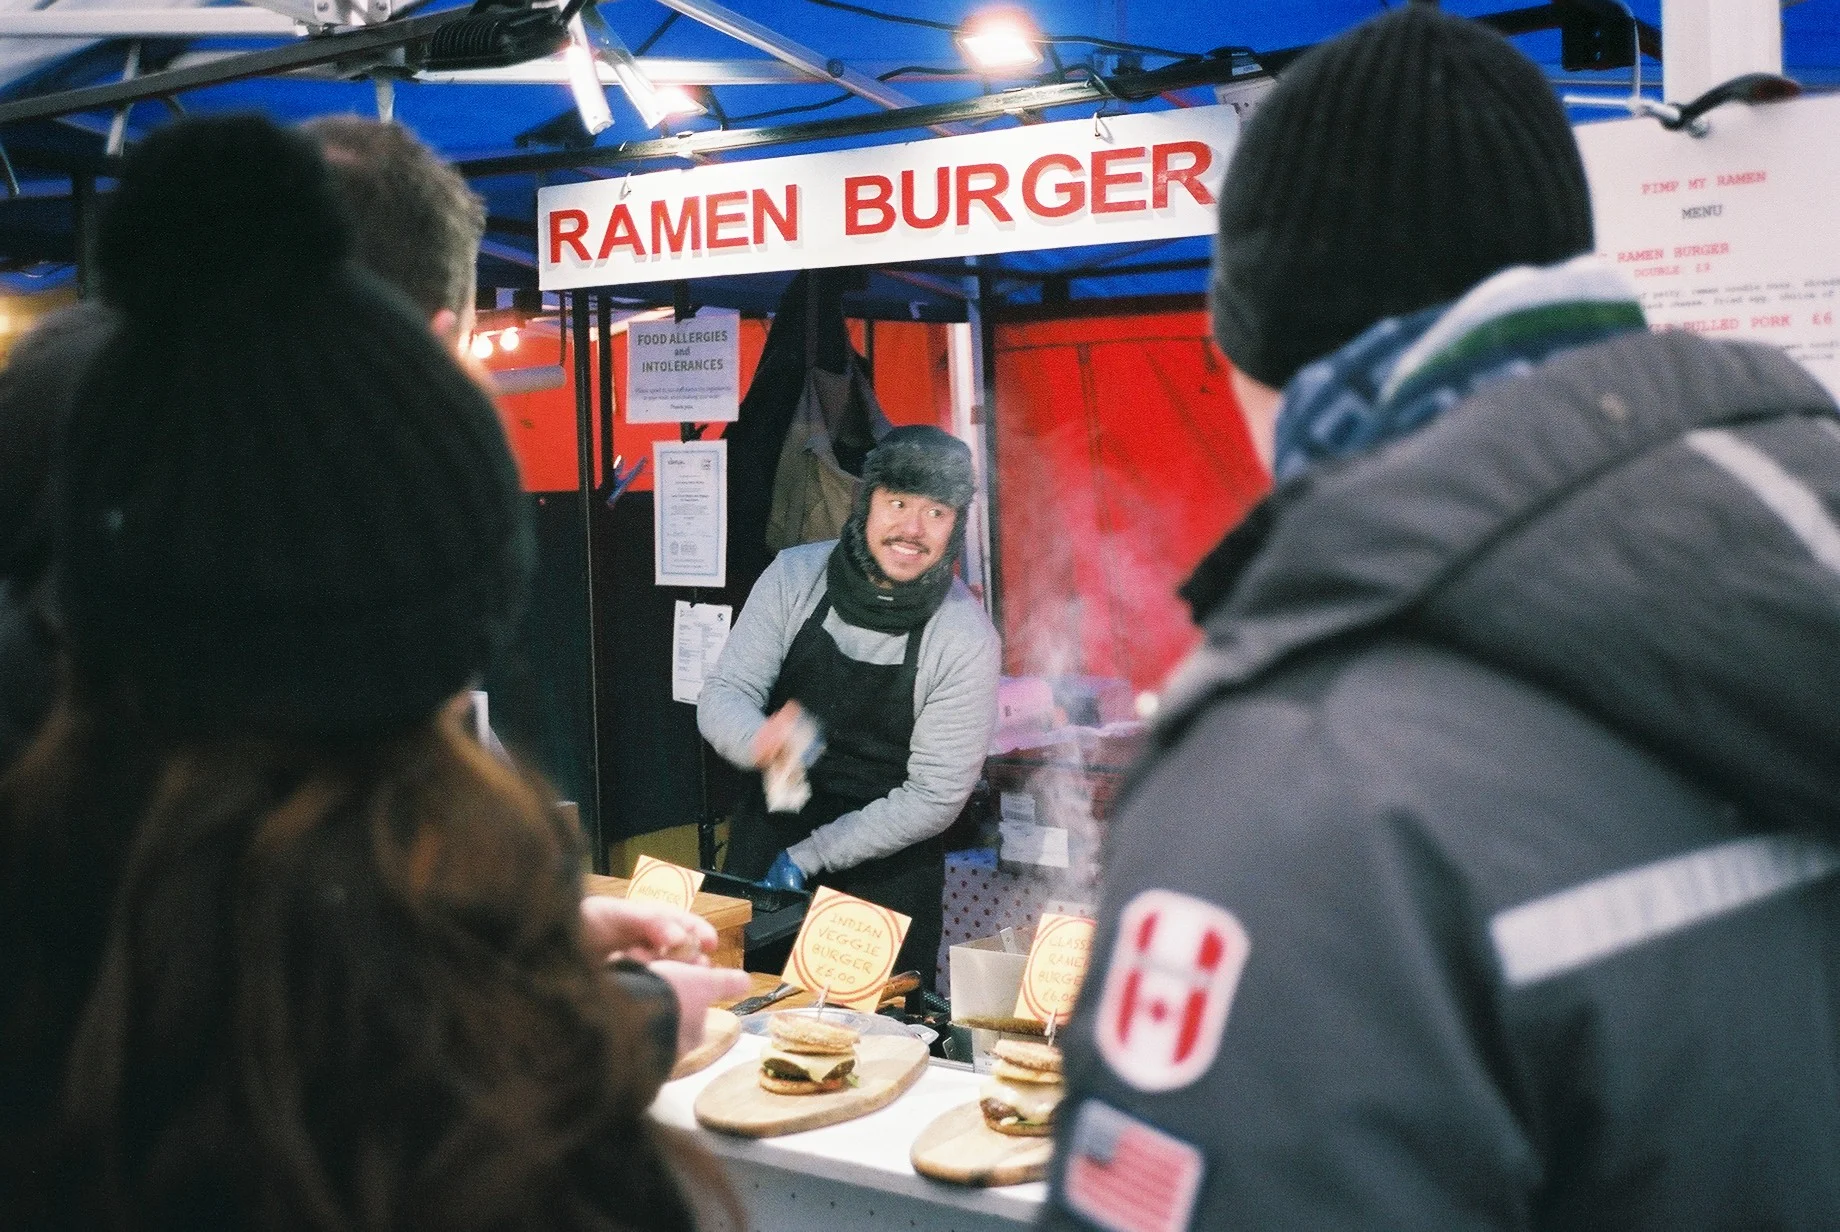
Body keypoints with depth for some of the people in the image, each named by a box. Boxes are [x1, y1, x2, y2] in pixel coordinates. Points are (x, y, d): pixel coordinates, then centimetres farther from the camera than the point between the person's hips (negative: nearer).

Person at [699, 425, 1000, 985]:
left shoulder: (966, 639, -16)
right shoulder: (795, 575, -9)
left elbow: (934, 796, -15)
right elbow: (721, 696, -9)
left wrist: (808, 856, -16)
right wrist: (761, 740, -33)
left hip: (887, 870, -2)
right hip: (766, 835, 2)